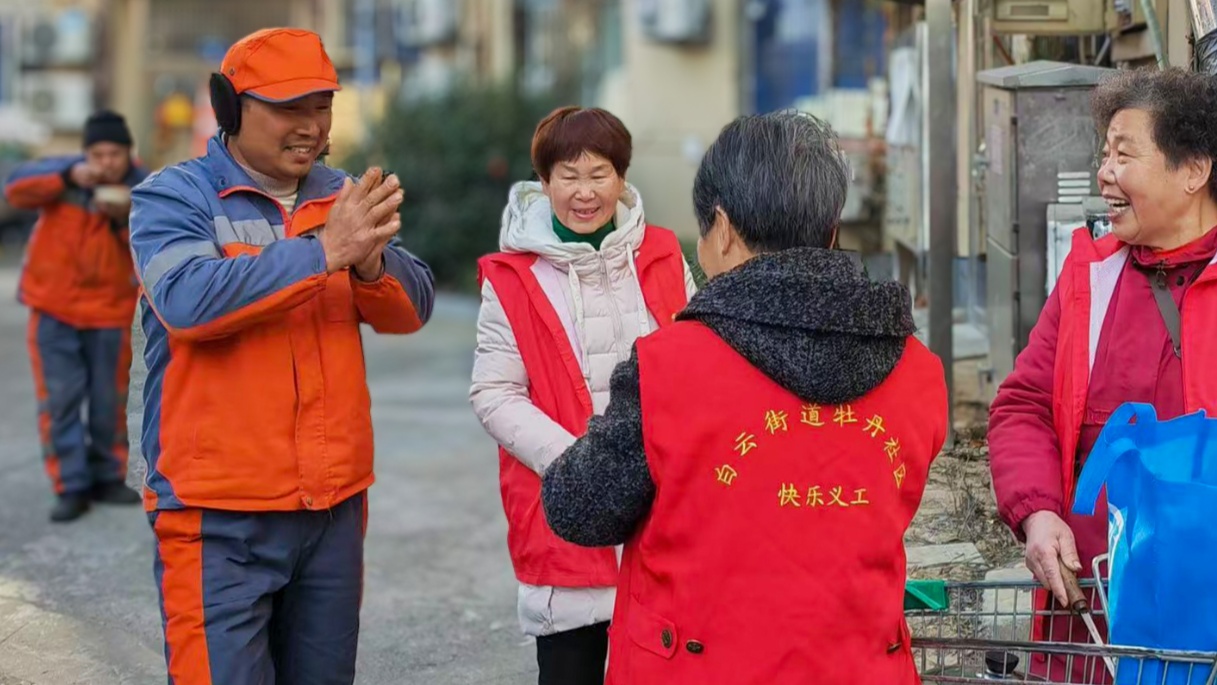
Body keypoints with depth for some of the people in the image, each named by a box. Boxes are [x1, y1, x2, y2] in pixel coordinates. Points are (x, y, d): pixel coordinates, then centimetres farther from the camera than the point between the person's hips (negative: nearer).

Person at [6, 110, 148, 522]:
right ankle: (71, 487, 1)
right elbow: (16, 189, -21)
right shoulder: (64, 172, -6)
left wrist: (125, 218, -28)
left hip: (110, 310, 1)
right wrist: (68, 178, -34)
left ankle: (107, 478, 25)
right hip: (53, 307, -1)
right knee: (60, 399, -3)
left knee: (109, 400, 9)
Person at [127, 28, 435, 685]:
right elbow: (188, 300, -24)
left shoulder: (341, 196, 10)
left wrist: (370, 265, -19)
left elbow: (413, 307, 3)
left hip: (335, 505, 5)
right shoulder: (173, 197, -6)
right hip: (221, 517, -5)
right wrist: (323, 252, -26)